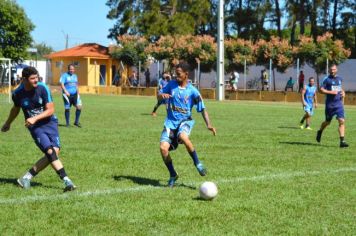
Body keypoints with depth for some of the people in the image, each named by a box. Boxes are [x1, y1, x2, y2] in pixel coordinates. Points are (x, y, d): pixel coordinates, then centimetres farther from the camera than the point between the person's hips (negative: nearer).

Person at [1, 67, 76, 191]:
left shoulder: (43, 88, -13)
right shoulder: (17, 93, -8)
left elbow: (50, 110, -11)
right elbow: (15, 109, 15)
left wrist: (35, 118, -23)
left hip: (50, 122, 1)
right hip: (35, 127, -1)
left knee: (55, 151, -14)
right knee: (50, 152, -20)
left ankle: (27, 177, -2)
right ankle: (66, 181, -21)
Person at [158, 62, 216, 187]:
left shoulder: (192, 91, -3)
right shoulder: (171, 84, 4)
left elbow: (202, 109, -2)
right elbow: (159, 95, 13)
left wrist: (208, 124, -16)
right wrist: (162, 95, -12)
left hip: (184, 120, -3)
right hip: (170, 122, 3)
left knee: (183, 137, -38)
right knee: (163, 147, -17)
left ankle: (197, 163, -15)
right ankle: (173, 175, 5)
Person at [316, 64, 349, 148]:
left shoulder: (340, 79, 13)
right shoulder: (327, 79, -4)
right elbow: (321, 89, -10)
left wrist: (343, 92, 10)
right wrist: (331, 92, -20)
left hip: (339, 104, 3)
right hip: (330, 104, -3)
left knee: (341, 121, -11)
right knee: (327, 122, 10)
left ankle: (342, 141, -12)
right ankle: (320, 131, 42)